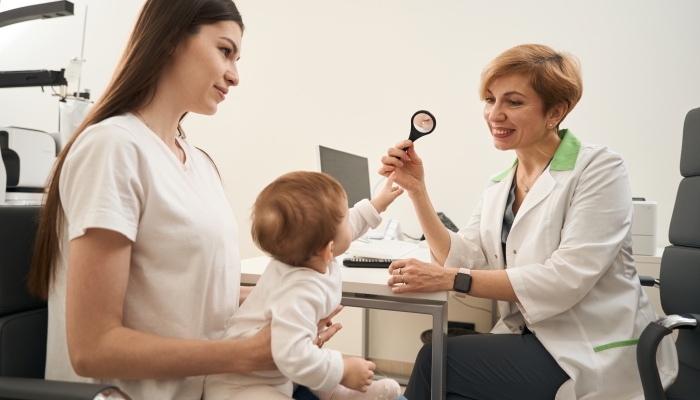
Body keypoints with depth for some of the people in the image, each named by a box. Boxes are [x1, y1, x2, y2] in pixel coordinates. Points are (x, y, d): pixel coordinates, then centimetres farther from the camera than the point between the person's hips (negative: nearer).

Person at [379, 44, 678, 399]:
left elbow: (564, 279, -21)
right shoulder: (498, 187, 10)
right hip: (531, 341, 5)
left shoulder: (599, 169, -11)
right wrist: (416, 189, -9)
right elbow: (461, 259, -2)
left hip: (598, 356, -5)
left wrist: (452, 279, -25)